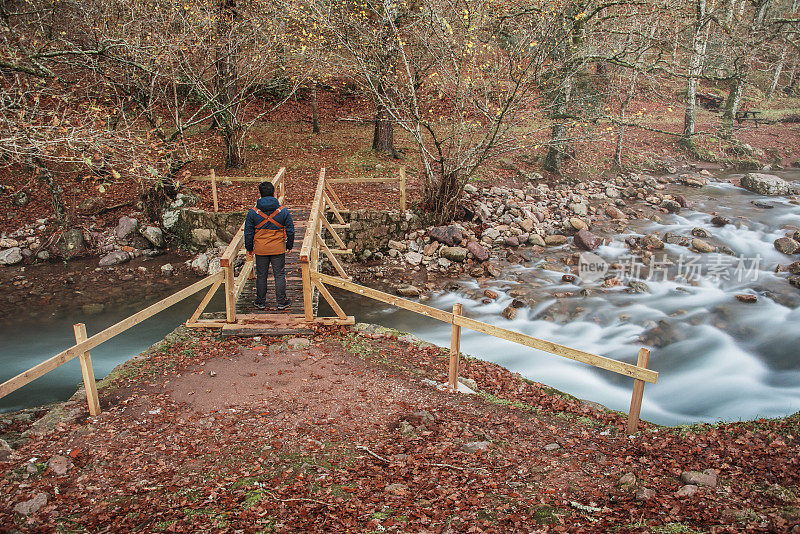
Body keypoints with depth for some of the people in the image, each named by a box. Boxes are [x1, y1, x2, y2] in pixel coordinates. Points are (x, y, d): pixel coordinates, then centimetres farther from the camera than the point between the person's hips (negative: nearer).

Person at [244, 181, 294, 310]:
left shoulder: (253, 212, -6)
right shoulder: (283, 211, -6)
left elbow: (248, 233, 0)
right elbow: (290, 230, -1)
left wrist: (249, 248, 11)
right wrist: (289, 246, 12)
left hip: (260, 250, 0)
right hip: (278, 249, 0)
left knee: (261, 275, 13)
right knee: (279, 274, 9)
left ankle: (261, 302, 23)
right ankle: (282, 302, 16)